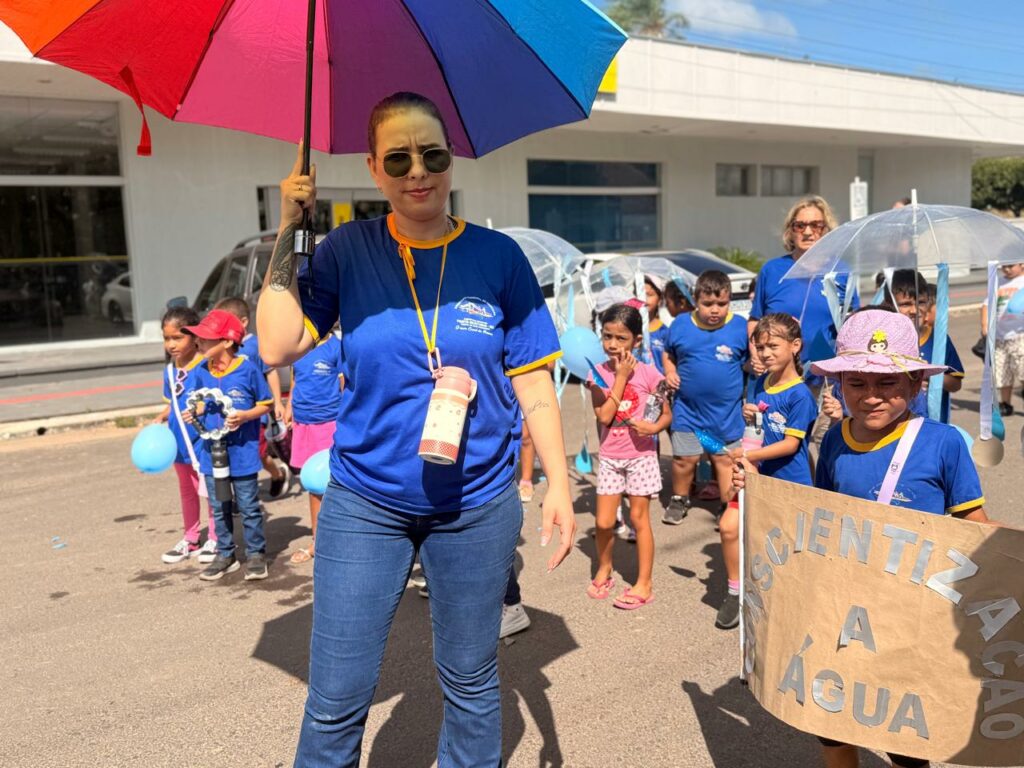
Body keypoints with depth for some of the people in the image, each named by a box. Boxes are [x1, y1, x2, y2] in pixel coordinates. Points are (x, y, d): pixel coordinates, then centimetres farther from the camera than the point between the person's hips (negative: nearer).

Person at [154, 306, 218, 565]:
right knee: (186, 492, 20)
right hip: (180, 443, 8)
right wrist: (161, 418, -1)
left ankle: (214, 539, 20)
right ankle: (190, 539, 35)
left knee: (209, 491, 4)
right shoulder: (170, 371, 4)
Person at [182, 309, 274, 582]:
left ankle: (256, 554, 20)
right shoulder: (202, 372, 1)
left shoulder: (247, 369, -13)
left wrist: (245, 416, -21)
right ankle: (225, 555, 28)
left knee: (248, 506, 6)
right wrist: (194, 414, -6)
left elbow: (266, 404, -5)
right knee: (219, 508, 14)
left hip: (242, 452, -5)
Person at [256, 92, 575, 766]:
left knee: (471, 684, 17)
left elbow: (534, 384, -1)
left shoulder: (499, 256, -3)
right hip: (364, 506, 1)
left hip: (477, 506, 0)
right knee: (336, 700, 7)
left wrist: (559, 484, -7)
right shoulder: (348, 249, 0)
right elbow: (278, 346, -8)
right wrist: (287, 232, -8)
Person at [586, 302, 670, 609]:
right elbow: (604, 416, -16)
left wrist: (653, 427, -22)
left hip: (640, 456, -2)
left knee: (639, 518, 5)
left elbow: (667, 414, -1)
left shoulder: (647, 373, -8)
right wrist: (621, 377, -16)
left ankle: (644, 584, 17)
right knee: (604, 522, 5)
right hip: (610, 458, 2)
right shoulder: (599, 373, -4)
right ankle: (603, 570, 32)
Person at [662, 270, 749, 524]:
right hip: (688, 410, 1)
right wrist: (669, 372, -6)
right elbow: (668, 354, 11)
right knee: (684, 458, 6)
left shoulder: (740, 327, -5)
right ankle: (679, 499, 30)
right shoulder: (681, 325, -2)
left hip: (727, 411, 0)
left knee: (725, 460, 10)